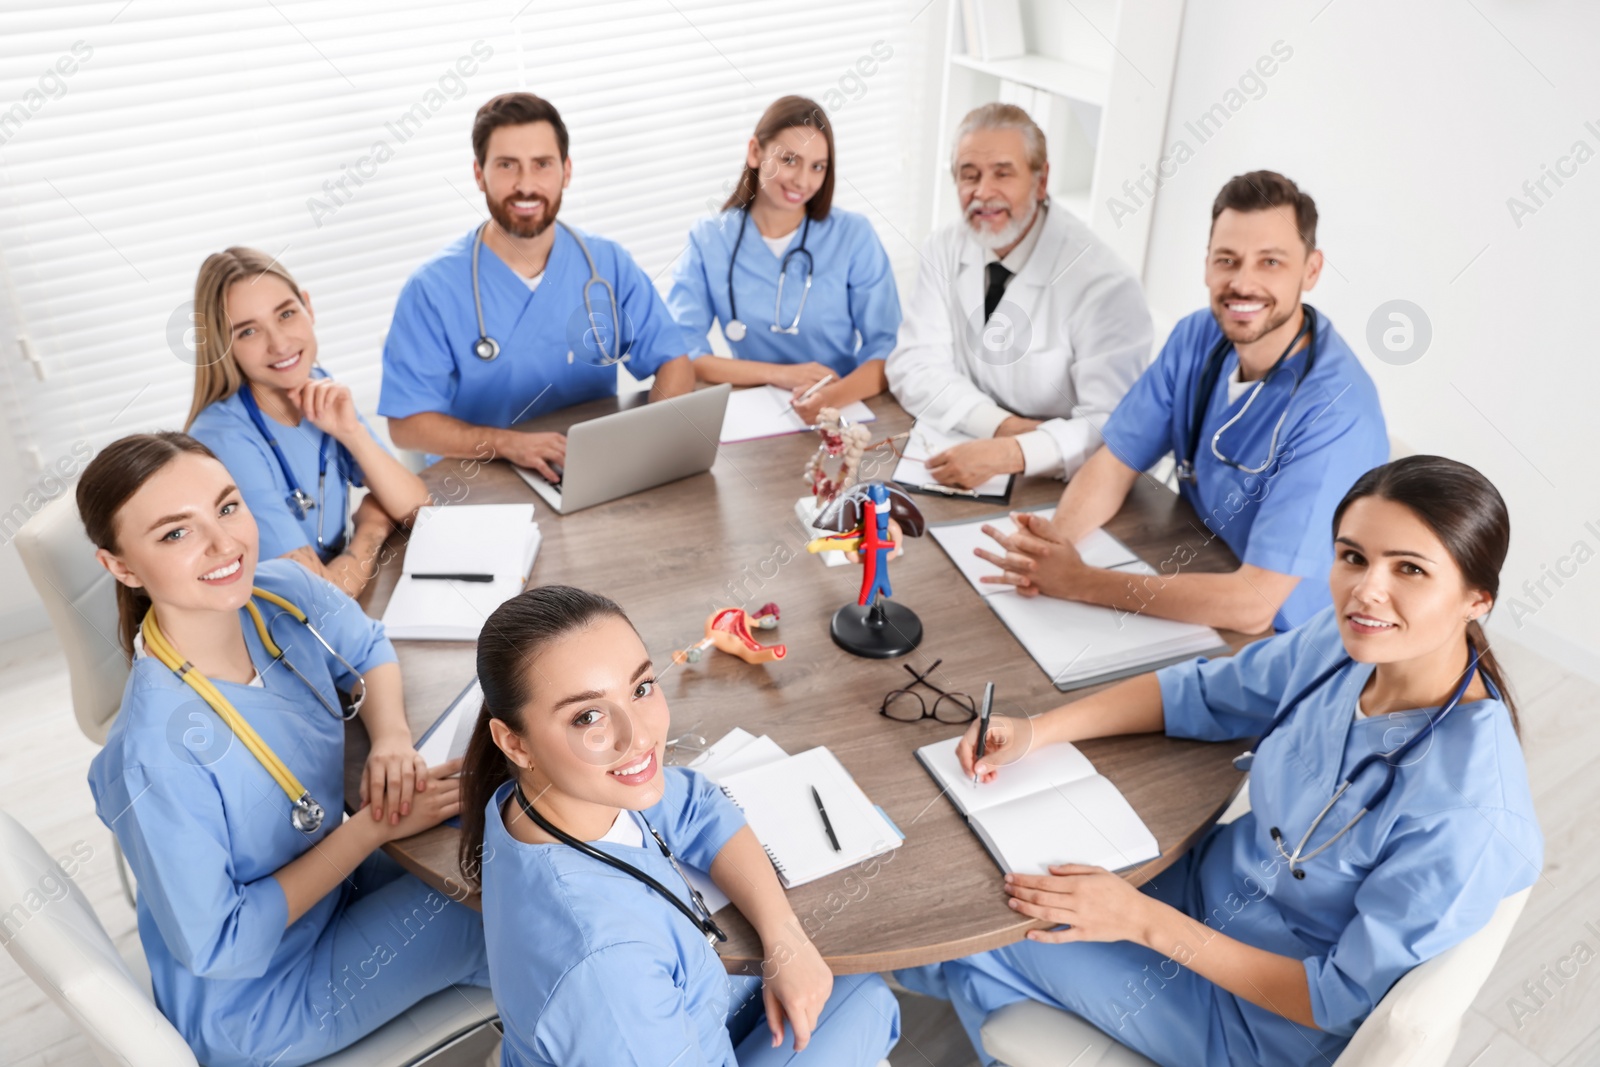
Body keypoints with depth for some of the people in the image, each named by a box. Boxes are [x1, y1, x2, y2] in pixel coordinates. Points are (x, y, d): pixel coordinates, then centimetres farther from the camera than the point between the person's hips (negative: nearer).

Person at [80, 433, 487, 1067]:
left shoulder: (282, 591, -19)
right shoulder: (157, 753, -36)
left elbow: (367, 650, 3)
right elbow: (217, 946, -24)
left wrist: (392, 740, -17)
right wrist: (375, 826, -25)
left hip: (327, 874, 6)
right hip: (252, 1003, -6)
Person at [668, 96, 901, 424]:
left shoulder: (854, 235, -1)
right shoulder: (708, 241, 1)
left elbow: (888, 348, -6)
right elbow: (678, 353, -4)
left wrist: (836, 394, -26)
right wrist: (779, 374, -14)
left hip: (847, 409, 0)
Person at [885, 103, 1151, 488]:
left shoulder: (1103, 284, -17)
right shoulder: (945, 250, -1)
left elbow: (1116, 427, -21)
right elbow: (914, 366, -4)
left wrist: (1010, 453, -35)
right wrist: (1003, 425, -18)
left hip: (1061, 485, -3)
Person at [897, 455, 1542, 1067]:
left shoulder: (1468, 811, -34)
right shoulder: (1353, 638, -17)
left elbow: (1339, 1000, -25)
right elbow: (1203, 694, -2)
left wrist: (1144, 921, -26)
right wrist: (1033, 732, -13)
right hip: (1211, 878, 6)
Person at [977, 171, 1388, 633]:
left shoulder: (1336, 411, -26)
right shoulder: (1198, 338, -6)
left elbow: (1253, 604, -30)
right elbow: (1116, 461, -1)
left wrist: (1078, 582, -29)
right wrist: (1054, 538, -23)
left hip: (1277, 643, -5)